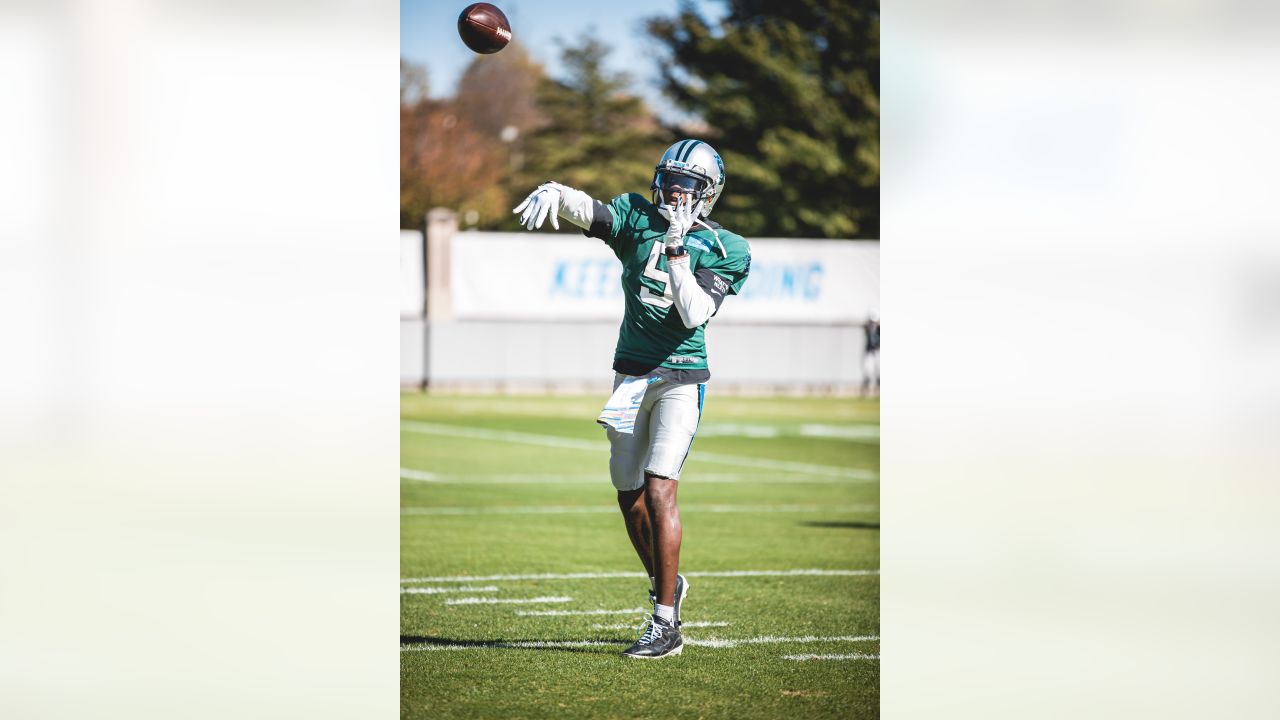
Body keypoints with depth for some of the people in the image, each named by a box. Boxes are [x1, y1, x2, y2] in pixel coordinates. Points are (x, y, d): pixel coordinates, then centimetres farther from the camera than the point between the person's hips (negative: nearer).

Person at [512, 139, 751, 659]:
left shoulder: (722, 251, -4)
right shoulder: (638, 220, 4)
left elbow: (694, 314, -18)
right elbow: (587, 210, -13)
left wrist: (677, 248, -22)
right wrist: (552, 192, -34)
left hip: (681, 378, -4)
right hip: (631, 375, 4)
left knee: (659, 490, -15)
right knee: (630, 495, 10)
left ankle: (666, 627, -14)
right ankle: (666, 585, 36)